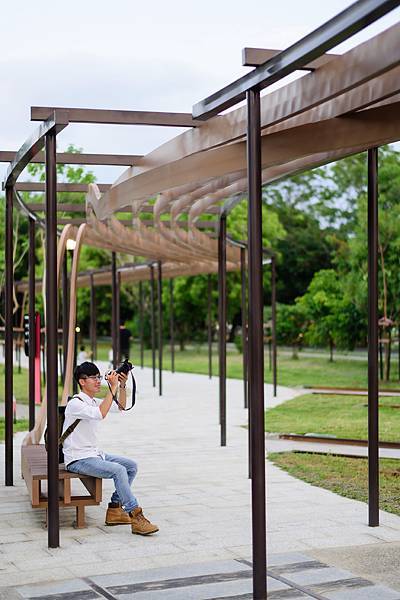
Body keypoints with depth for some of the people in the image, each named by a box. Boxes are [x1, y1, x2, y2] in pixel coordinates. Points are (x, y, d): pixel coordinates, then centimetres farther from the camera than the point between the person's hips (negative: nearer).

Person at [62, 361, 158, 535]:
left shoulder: (94, 402, 12)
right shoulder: (75, 403, -17)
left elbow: (121, 407, 19)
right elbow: (100, 414, -33)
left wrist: (122, 386, 2)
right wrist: (113, 387, -30)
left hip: (94, 454, 10)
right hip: (77, 460, -10)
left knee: (131, 466, 2)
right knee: (118, 470, -27)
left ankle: (115, 508, 6)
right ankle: (136, 518, -23)